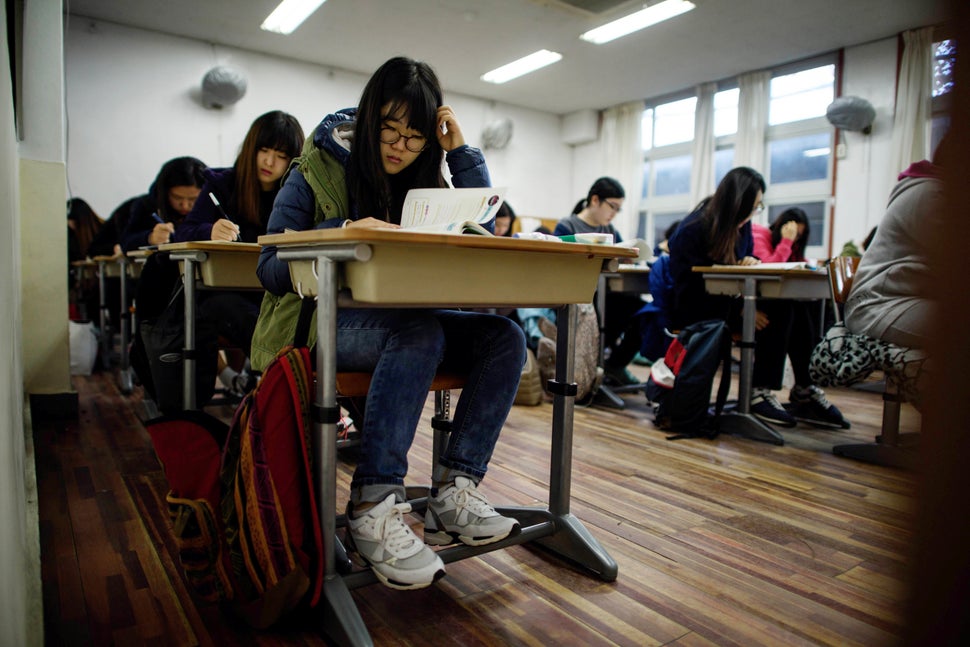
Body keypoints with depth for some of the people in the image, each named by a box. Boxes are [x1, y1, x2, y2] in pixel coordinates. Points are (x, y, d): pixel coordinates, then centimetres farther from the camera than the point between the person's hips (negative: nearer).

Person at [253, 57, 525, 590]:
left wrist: (463, 153, -3)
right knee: (419, 333, -35)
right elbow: (270, 270, -7)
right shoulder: (320, 167, -2)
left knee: (504, 337, -17)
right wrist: (341, 233, -23)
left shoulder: (423, 177, 11)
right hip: (322, 323, -5)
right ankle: (371, 508, -30)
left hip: (400, 321, 5)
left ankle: (452, 491, -21)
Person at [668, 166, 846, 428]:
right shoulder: (693, 230, -15)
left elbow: (748, 255, 22)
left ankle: (804, 392, -17)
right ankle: (760, 392, -23)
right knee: (777, 307, -28)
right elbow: (692, 291, -19)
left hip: (729, 303, 7)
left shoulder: (742, 224, 8)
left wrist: (751, 261, -6)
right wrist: (740, 309, -29)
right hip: (697, 312, -7)